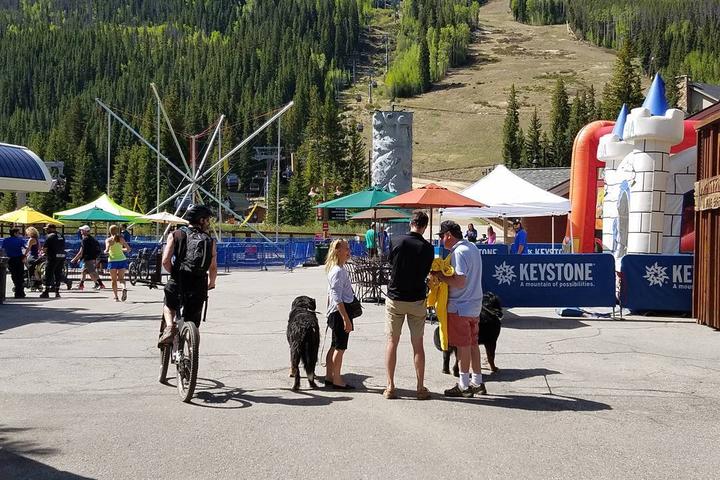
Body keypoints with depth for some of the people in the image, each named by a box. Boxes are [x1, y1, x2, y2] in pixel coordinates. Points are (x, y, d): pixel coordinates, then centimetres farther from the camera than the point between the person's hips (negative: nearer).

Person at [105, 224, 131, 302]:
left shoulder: (108, 240, -2)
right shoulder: (121, 239, 6)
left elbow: (107, 250, -15)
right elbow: (128, 249, 4)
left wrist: (105, 252, 7)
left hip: (112, 260, -2)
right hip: (122, 259, 2)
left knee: (114, 280, 10)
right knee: (121, 278, 9)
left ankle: (116, 297, 8)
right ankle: (124, 288, -22)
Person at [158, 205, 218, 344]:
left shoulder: (175, 235, 5)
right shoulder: (210, 241, 7)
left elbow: (165, 261, -5)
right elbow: (213, 268, 2)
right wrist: (211, 283, 22)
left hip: (177, 283, 0)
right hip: (199, 286, 0)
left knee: (169, 306, 29)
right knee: (192, 325, 15)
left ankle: (169, 326, 0)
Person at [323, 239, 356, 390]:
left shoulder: (336, 269, 14)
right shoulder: (338, 271, -17)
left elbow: (330, 294, 20)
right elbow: (337, 299, -22)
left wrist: (329, 313, 25)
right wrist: (346, 319, -23)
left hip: (334, 313, 10)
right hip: (340, 312, -10)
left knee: (334, 347, 15)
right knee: (340, 347, -4)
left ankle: (329, 377, 22)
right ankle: (337, 381, 1)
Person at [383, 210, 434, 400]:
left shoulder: (397, 241, -8)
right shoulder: (428, 248, -9)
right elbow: (425, 272, 1)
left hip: (395, 298, 0)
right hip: (417, 300, 0)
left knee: (392, 342, 8)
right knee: (417, 344, 8)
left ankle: (390, 387, 7)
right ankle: (420, 388, 12)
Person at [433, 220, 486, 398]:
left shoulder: (459, 252, -18)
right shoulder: (472, 248, 12)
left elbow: (460, 282, -25)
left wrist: (439, 276, -14)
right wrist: (445, 274, 11)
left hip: (460, 306, -9)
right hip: (475, 305, 9)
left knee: (463, 345, -1)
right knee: (473, 343, 15)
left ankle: (464, 386, 7)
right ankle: (477, 383, 22)